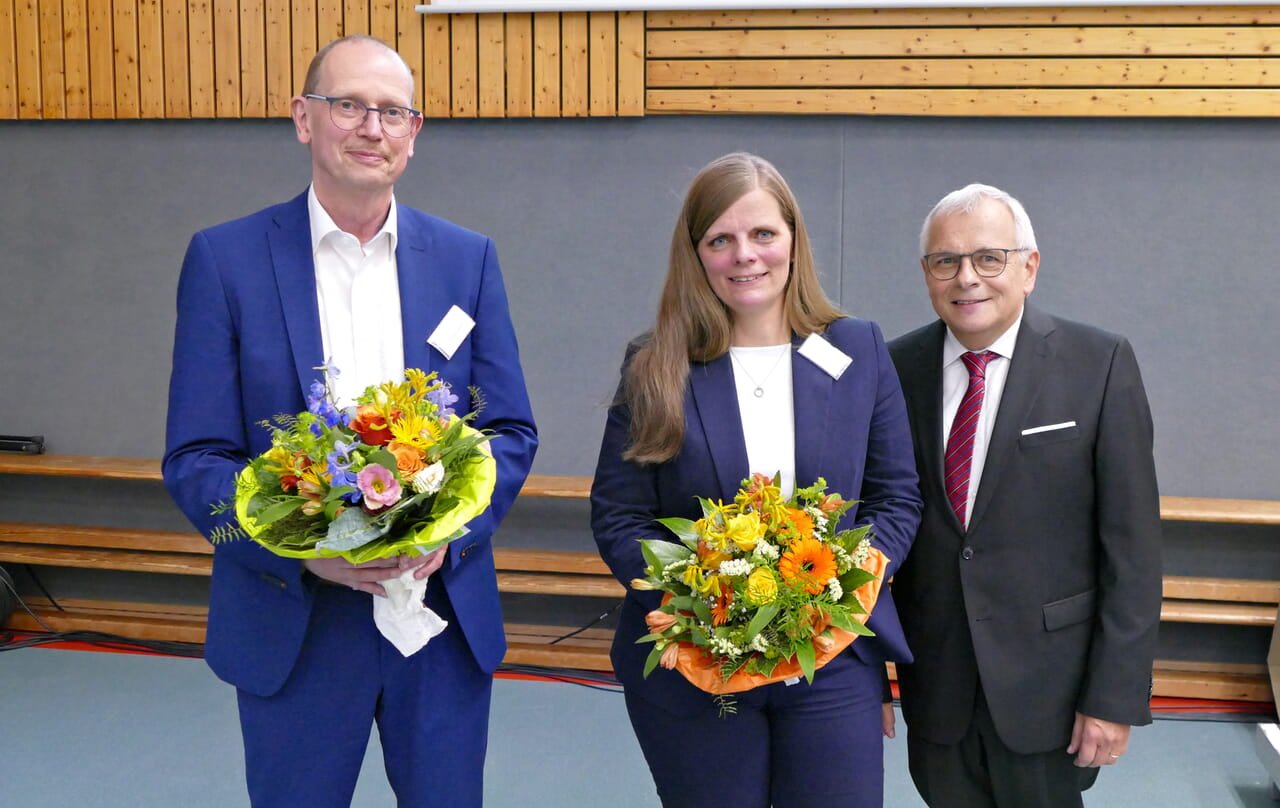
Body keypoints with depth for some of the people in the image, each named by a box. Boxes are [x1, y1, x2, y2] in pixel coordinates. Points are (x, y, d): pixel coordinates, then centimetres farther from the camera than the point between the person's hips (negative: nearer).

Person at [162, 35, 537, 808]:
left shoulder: (468, 258, 3)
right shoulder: (227, 258, -4)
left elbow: (512, 431, 4)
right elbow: (195, 458, -5)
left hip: (446, 611, 2)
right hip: (292, 624, -1)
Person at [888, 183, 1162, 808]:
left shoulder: (1101, 364, -9)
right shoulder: (895, 369, -1)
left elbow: (1132, 544, -9)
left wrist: (1116, 697, -11)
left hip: (1046, 683, -2)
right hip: (933, 683, 2)